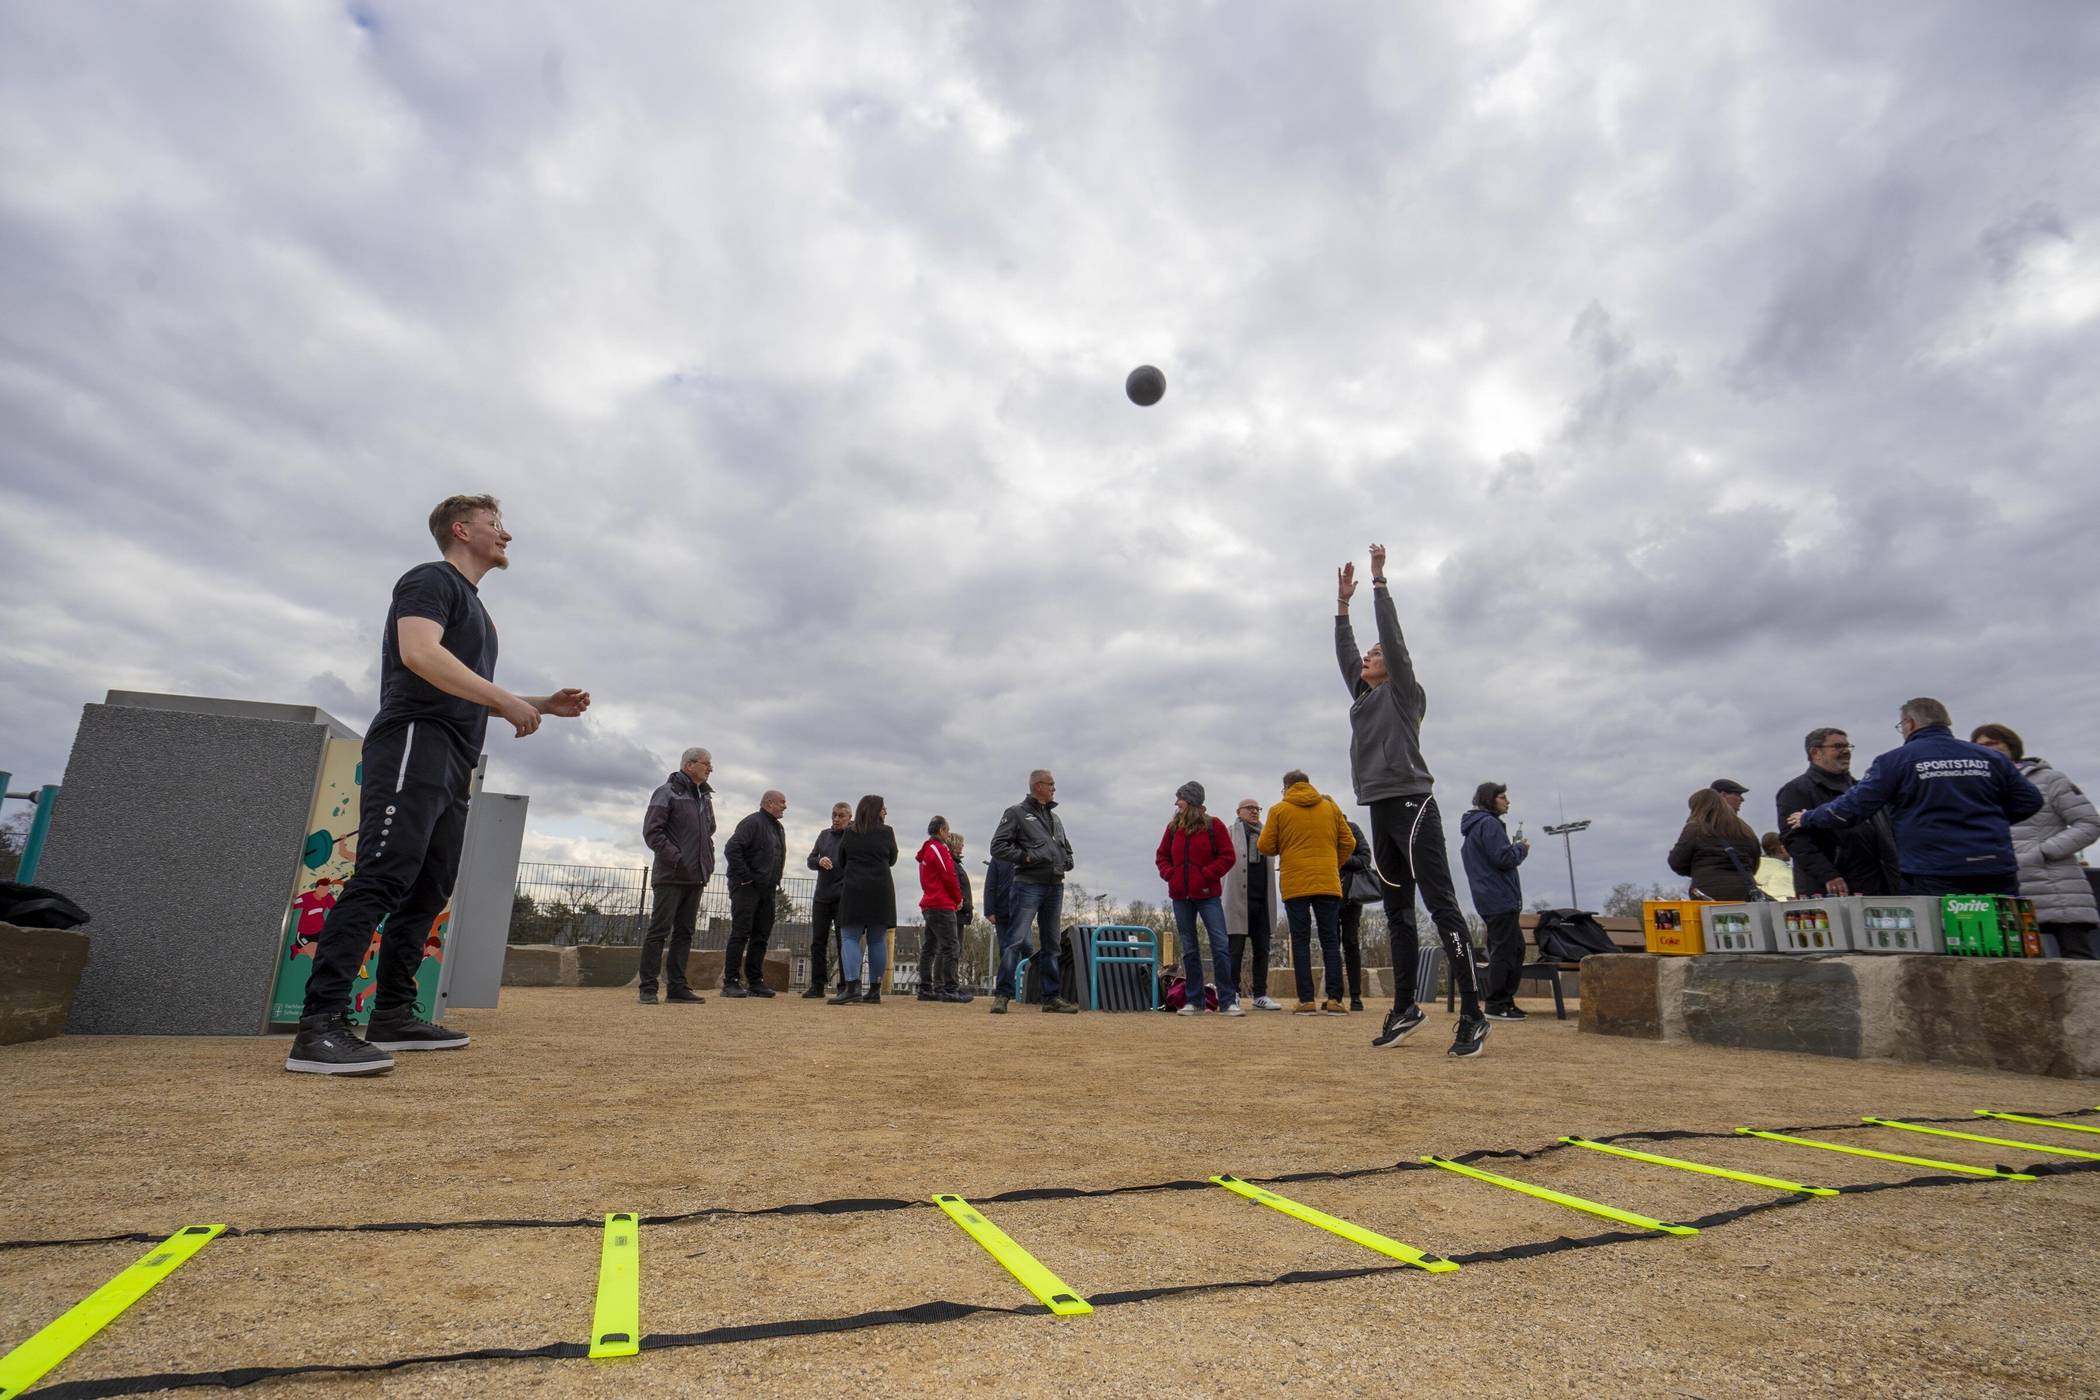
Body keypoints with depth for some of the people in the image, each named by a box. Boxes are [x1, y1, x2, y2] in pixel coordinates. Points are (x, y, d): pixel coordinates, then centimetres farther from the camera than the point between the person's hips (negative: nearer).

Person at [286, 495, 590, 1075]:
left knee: (430, 890, 8)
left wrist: (545, 705, 21)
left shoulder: (474, 608, 28)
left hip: (452, 765, 10)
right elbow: (420, 653, -19)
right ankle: (319, 1027, -21)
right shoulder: (432, 579, 0)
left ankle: (393, 1014, 14)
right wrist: (506, 699, -18)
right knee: (382, 879, -19)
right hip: (414, 744, -10)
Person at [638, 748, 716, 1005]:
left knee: (684, 932, 8)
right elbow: (652, 831, -12)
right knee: (659, 930, -5)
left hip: (696, 878, 7)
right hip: (670, 876, -7)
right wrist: (675, 858, -18)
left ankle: (677, 986, 13)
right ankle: (648, 988, 0)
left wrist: (709, 859, 12)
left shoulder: (705, 797, 17)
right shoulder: (667, 793, -5)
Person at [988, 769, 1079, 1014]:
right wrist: (1025, 856, -16)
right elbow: (998, 846, -7)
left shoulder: (1055, 817, 21)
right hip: (1029, 885, -7)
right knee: (1016, 940, -12)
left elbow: (1066, 847, 31)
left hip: (1055, 886, 7)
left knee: (1051, 943, 11)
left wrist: (1067, 861, 10)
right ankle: (1002, 995, -7)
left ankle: (1051, 997, 18)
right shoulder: (1016, 812, 0)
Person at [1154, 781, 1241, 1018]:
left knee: (1220, 945, -9)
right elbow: (1161, 855, 16)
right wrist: (1169, 874, -1)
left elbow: (1227, 856, -3)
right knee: (1189, 949, 8)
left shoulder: (1213, 825, -2)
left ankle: (1228, 1000, -4)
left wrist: (1207, 875, -11)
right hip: (1181, 896, 4)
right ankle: (1194, 1001, 14)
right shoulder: (1174, 827, 10)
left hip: (1208, 894, -4)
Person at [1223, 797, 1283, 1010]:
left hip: (1262, 899, 5)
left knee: (1262, 950, 7)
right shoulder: (1231, 832, 4)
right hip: (1238, 900, -5)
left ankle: (1260, 995, 14)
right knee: (1236, 949, -3)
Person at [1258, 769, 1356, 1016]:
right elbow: (1348, 843, 8)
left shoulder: (1279, 810, 1)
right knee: (1331, 941, 6)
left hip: (1295, 885, -2)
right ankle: (1334, 999, 0)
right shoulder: (1331, 807, 9)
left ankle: (1306, 1000, -2)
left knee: (1300, 942, 3)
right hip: (1328, 884, 2)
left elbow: (1265, 846, -1)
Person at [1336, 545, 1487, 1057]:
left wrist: (1379, 581, 0)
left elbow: (1392, 634, -5)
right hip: (1380, 809, 8)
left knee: (1442, 905, -10)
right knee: (1397, 912, 9)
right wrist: (1343, 604, 26)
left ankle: (1472, 1015, -10)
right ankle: (1405, 1008, 14)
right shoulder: (1364, 697, 21)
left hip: (1411, 804, -8)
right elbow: (1343, 651, 24)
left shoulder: (1403, 691, 2)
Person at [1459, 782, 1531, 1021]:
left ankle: (1505, 1000, 18)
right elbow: (1505, 858, -19)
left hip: (1489, 900, 11)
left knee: (1515, 947, 15)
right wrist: (1522, 848, -1)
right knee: (1503, 950, -7)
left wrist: (1515, 849, 17)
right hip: (1500, 899, -11)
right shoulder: (1489, 824, -12)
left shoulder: (1472, 827, 21)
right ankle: (1497, 1006, -4)